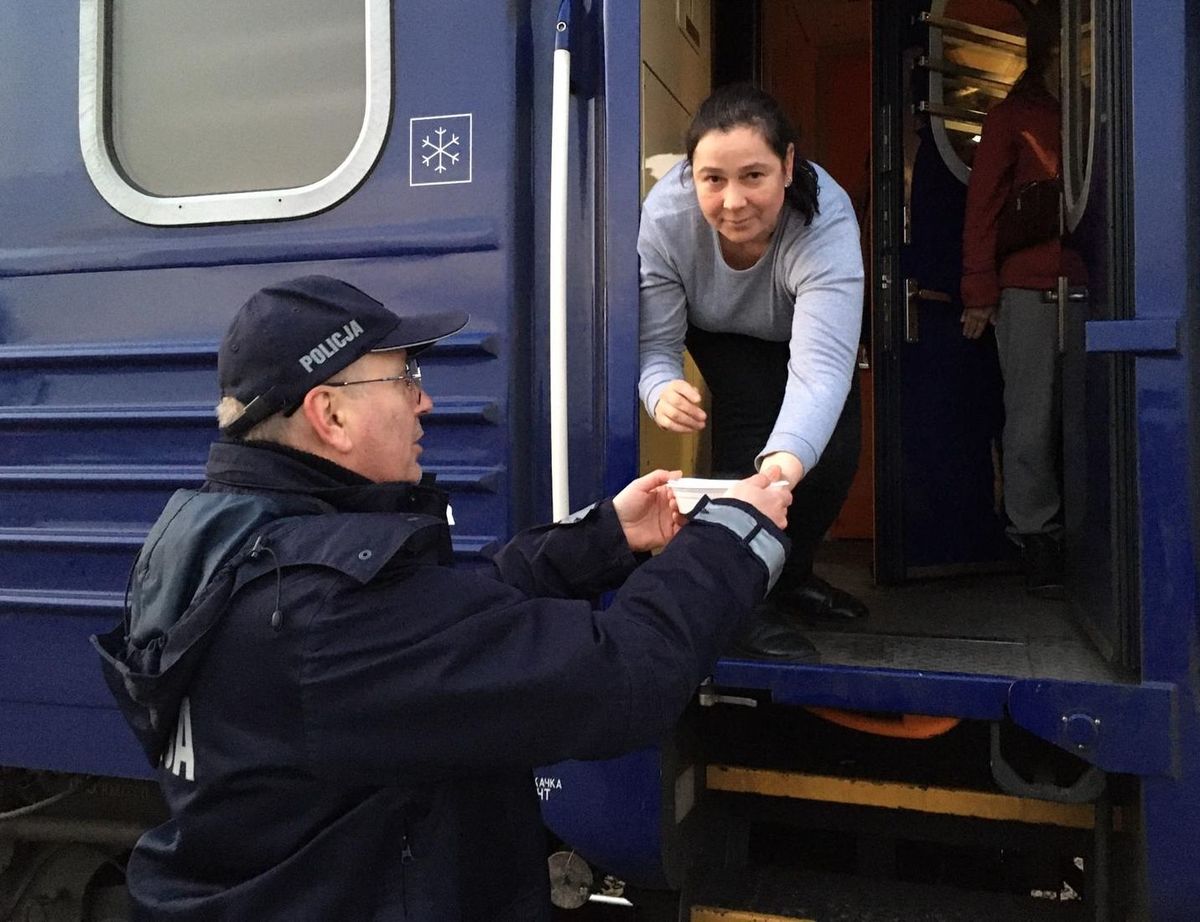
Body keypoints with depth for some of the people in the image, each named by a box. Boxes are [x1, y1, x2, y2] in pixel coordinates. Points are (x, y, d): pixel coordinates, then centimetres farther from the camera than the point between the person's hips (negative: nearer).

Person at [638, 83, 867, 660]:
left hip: (799, 328, 1)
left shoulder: (826, 223, -41)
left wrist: (786, 460, -72)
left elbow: (822, 366, -52)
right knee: (751, 413, -28)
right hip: (716, 332, -1)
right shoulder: (666, 213, -37)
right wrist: (662, 390, -57)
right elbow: (655, 344, -32)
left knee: (834, 452, -11)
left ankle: (789, 574, 18)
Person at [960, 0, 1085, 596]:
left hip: (1087, 288, 3)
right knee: (1032, 419, -2)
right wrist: (979, 294, -4)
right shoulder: (1012, 116, 12)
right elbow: (983, 208, 6)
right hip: (1029, 290, -2)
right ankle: (1037, 542, 5)